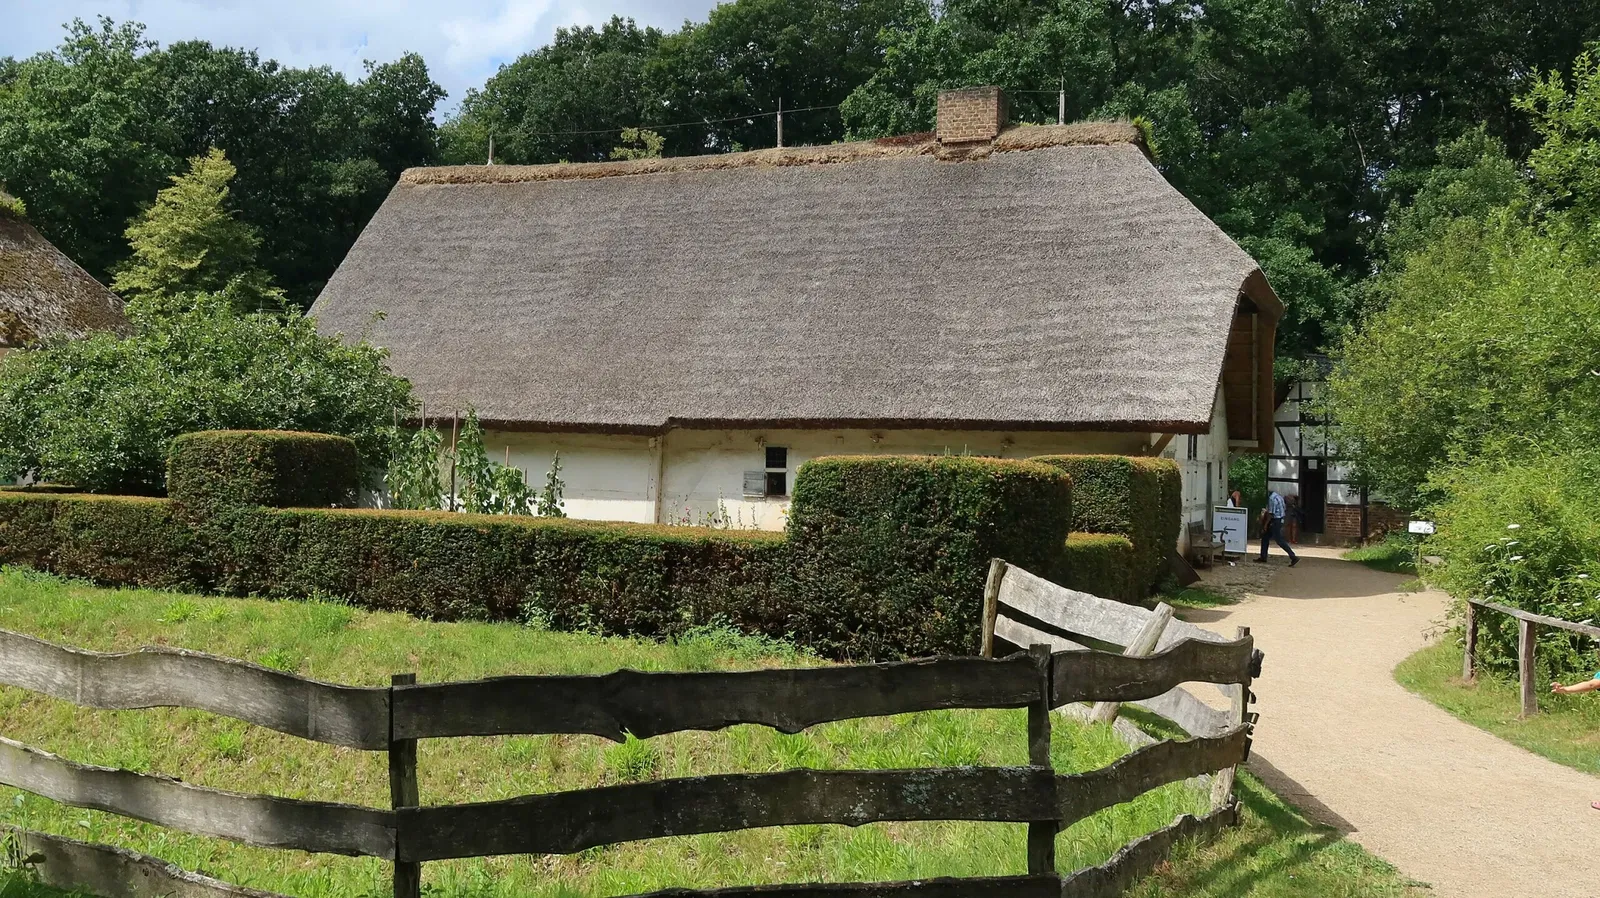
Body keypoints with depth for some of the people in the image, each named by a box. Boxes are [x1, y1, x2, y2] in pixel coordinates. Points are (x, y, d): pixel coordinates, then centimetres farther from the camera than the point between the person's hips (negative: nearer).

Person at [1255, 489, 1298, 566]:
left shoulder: (1272, 498, -18)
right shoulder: (1279, 497, 12)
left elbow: (1271, 513, -20)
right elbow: (1284, 509, 16)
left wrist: (1265, 524, -13)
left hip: (1275, 521, -10)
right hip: (1280, 519, 10)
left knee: (1279, 540, -8)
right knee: (1265, 537, 16)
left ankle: (1294, 557, -9)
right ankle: (1263, 557, 20)